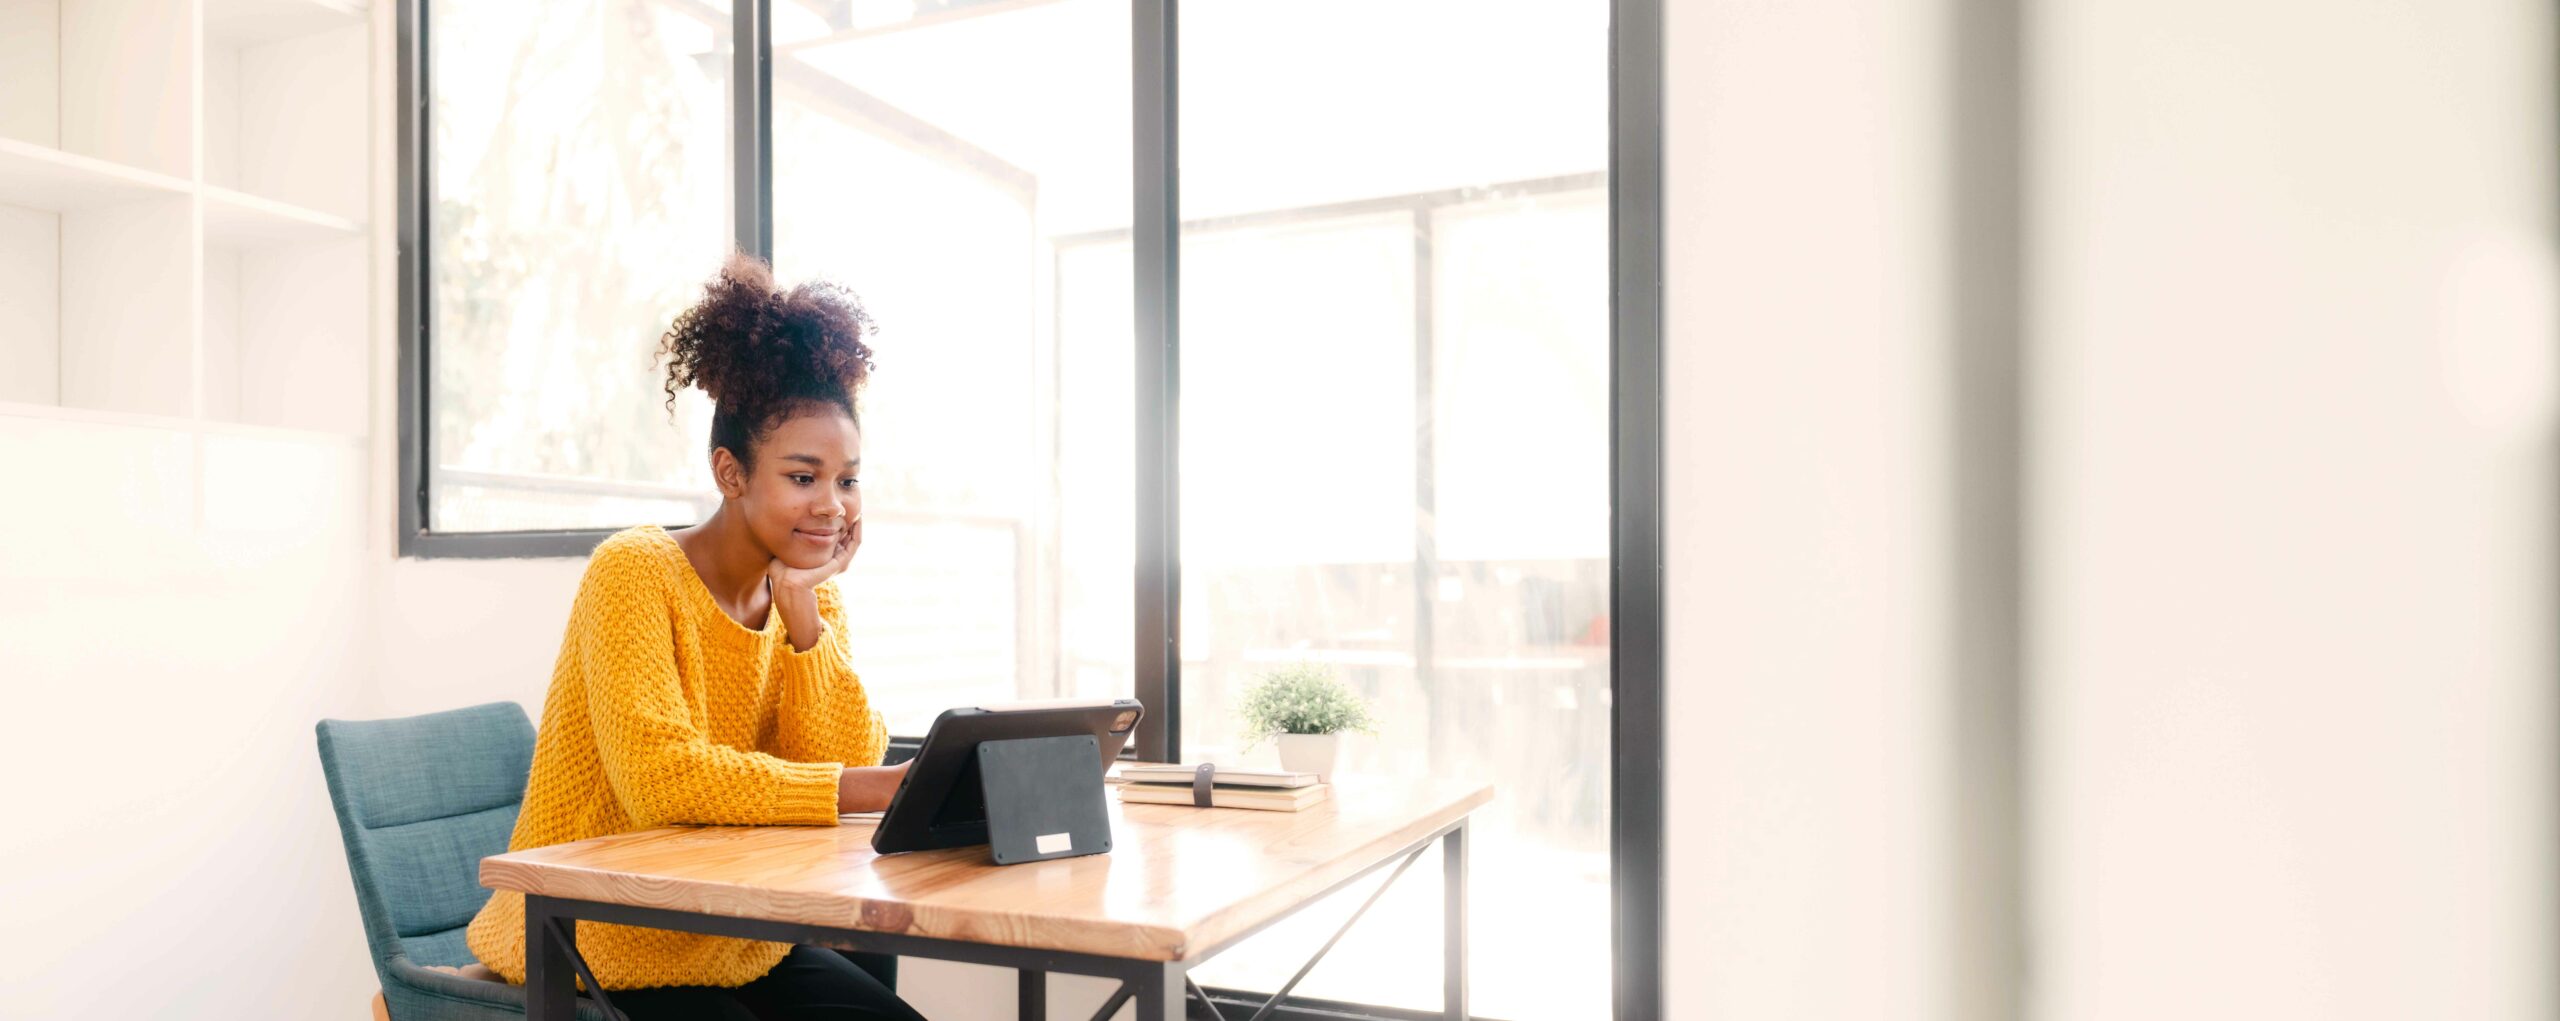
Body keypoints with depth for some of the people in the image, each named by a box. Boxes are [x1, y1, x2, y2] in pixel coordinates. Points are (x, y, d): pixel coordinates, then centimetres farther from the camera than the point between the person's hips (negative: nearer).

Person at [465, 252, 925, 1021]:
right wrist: (879, 789, -30)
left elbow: (847, 761, -8)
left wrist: (802, 608, -16)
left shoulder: (812, 592, 3)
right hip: (598, 950, -5)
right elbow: (661, 777, -27)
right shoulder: (634, 573, -15)